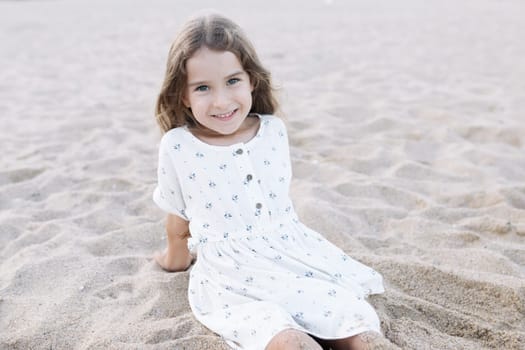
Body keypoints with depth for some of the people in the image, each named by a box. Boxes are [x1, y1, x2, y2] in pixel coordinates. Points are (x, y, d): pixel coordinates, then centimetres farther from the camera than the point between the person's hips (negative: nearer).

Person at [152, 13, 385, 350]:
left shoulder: (274, 130, -1)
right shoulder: (177, 147, -9)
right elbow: (178, 215, 9)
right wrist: (178, 256, 24)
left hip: (292, 253, 4)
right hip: (232, 278, -3)